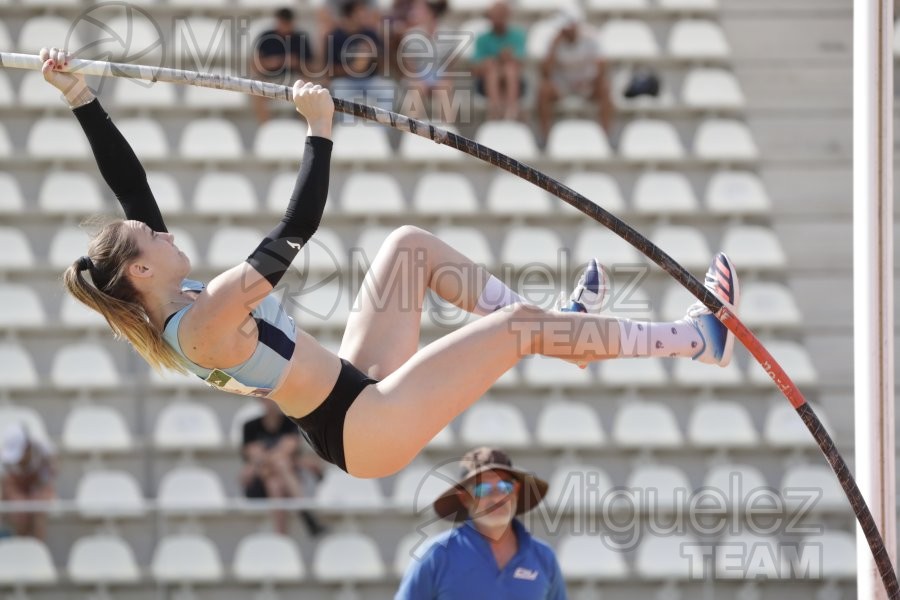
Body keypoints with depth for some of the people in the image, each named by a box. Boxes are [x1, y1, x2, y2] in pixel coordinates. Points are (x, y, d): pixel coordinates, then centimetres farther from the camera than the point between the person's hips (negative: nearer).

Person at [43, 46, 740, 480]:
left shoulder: (170, 308, 0)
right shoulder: (202, 326, -27)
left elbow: (129, 182, 2)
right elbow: (297, 229, -31)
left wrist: (80, 98, 0)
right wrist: (319, 129, -25)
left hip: (354, 392, 11)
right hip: (366, 429, -11)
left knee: (409, 243, 10)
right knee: (517, 324, -10)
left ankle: (557, 326, 16)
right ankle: (697, 338, 2)